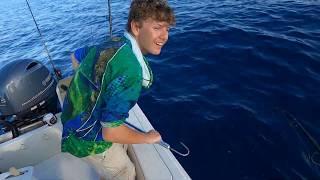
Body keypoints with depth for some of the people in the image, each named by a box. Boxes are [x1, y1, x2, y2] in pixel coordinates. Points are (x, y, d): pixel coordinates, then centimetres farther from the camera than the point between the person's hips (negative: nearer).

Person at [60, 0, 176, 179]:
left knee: (123, 148, 32)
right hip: (91, 139, -8)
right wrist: (148, 137, -15)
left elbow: (76, 56, 10)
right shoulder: (130, 70, -36)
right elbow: (111, 132, -32)